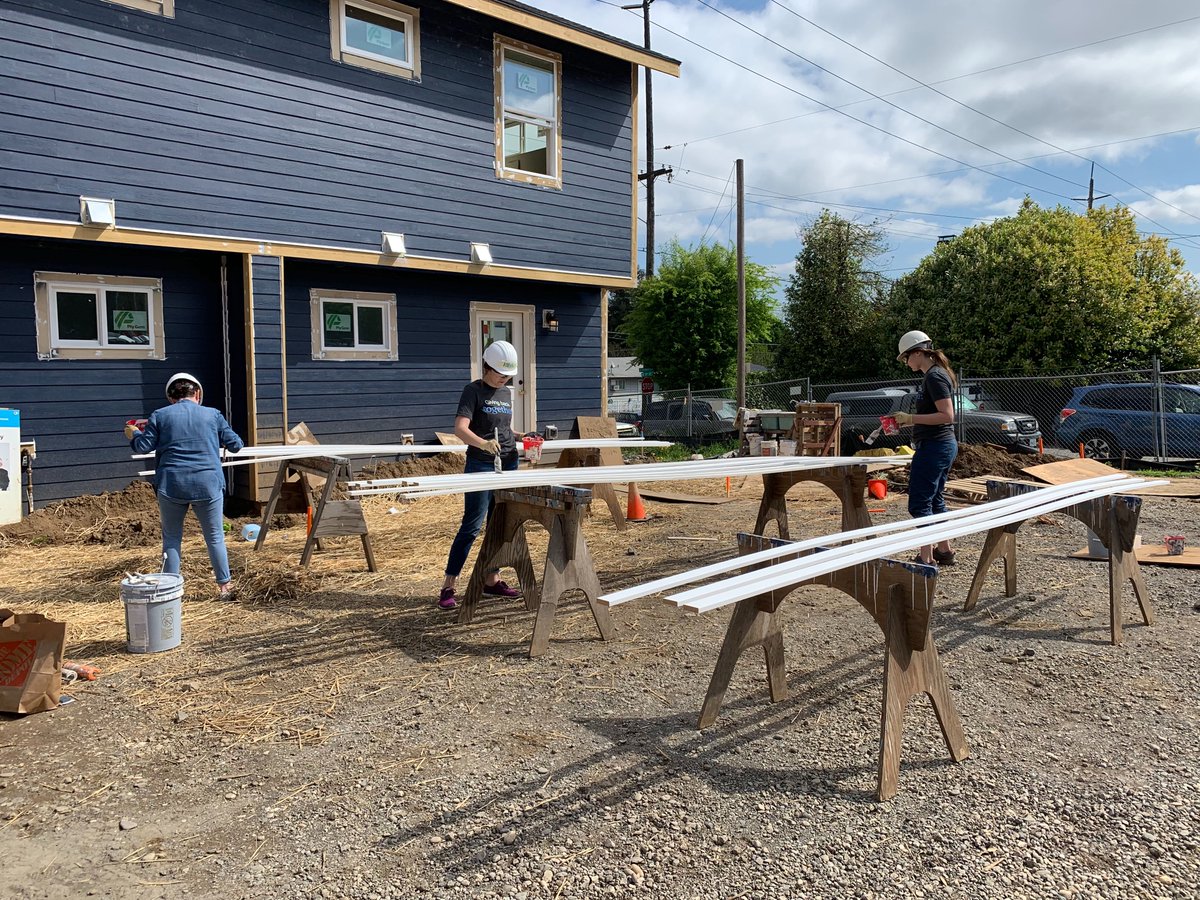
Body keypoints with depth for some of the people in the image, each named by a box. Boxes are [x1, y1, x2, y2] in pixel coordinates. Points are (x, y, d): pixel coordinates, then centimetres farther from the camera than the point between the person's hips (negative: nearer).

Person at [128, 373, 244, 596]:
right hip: (208, 485, 0)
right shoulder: (212, 414, 6)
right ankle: (225, 586, 12)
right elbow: (235, 444, 8)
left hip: (172, 486, 0)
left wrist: (133, 434, 25)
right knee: (215, 537, 9)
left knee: (171, 538, 13)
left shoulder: (160, 416, 5)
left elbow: (143, 447, 4)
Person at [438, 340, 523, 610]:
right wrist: (483, 444, -40)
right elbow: (460, 429, -22)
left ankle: (491, 580, 22)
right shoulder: (474, 390, -8)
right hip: (481, 465, -7)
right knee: (471, 525, -8)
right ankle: (448, 586, -2)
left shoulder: (506, 393, 13)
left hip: (508, 464, 7)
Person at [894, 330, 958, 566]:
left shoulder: (934, 377, -16)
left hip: (934, 447, -11)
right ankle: (944, 551, 27)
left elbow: (946, 415, -22)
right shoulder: (934, 375, 15)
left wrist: (911, 417, -21)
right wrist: (904, 423, 13)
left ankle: (926, 558, -6)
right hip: (943, 446, 11)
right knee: (935, 501, 18)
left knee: (919, 503, -8)